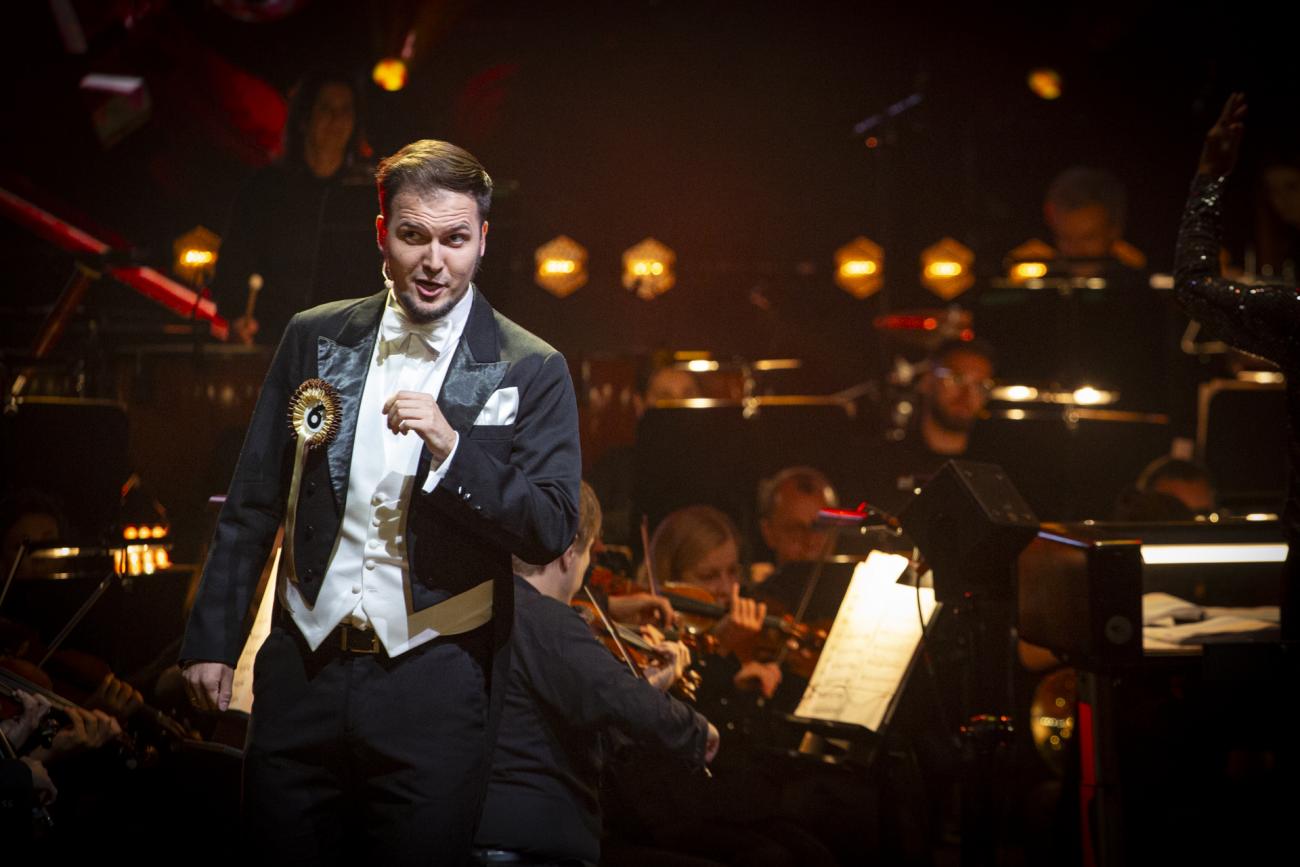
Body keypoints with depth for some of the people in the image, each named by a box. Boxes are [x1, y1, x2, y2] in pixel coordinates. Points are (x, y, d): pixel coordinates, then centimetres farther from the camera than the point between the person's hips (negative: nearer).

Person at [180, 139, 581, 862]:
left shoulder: (532, 372, -2)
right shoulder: (315, 339, 7)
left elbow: (552, 532, -8)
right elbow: (254, 504, 12)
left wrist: (449, 447, -20)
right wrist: (212, 640, 9)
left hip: (434, 688, -3)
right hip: (303, 667, 3)